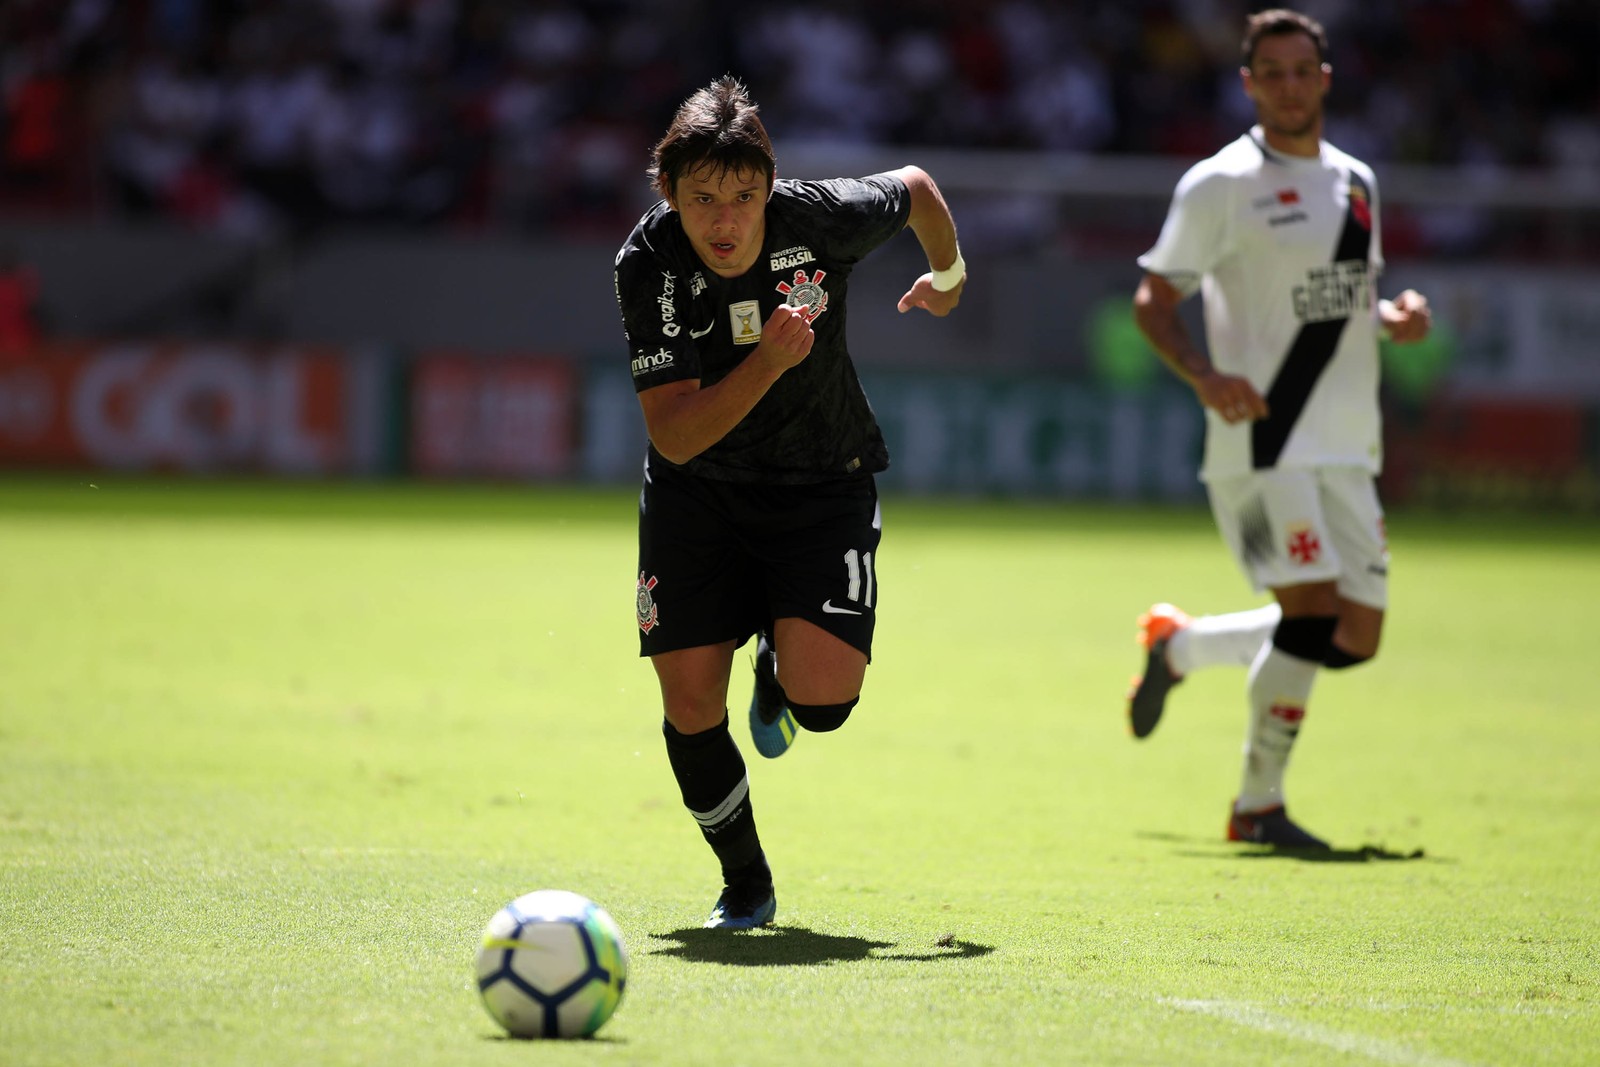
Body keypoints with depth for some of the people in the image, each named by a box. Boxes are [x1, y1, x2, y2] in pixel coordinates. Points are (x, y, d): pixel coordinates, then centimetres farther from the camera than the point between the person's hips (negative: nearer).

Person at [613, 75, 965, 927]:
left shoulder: (821, 218, -22)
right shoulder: (647, 265, -22)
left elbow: (915, 189, 2)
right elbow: (675, 437, -26)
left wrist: (949, 280, 21)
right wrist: (767, 362, -40)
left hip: (822, 481, 0)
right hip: (696, 489, 1)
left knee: (824, 698, -20)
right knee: (689, 705, -7)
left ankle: (778, 669, 20)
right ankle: (745, 885, 19)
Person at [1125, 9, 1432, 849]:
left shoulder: (1355, 181, 15)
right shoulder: (1219, 184, -6)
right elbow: (1152, 300, -6)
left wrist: (1394, 317, 3)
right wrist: (1205, 375, -23)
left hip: (1345, 447, 7)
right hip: (1263, 440, -7)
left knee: (1356, 638, 7)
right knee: (1312, 615, -17)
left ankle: (1178, 645, 28)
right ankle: (1259, 805, -2)